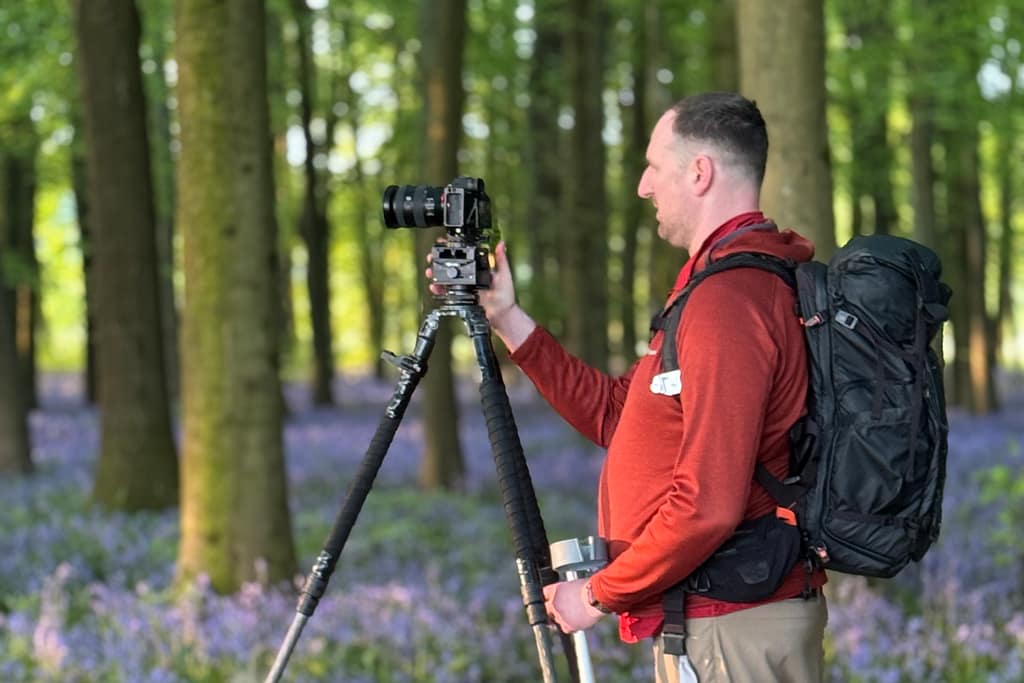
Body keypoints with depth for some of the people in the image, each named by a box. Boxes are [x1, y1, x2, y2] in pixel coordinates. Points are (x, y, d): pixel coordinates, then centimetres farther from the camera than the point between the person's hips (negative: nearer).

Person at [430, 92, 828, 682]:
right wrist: (507, 319, 16)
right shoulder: (754, 280, 14)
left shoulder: (726, 301, -20)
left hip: (729, 633, -10)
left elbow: (708, 504, -26)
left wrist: (600, 594, -14)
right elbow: (617, 414, 17)